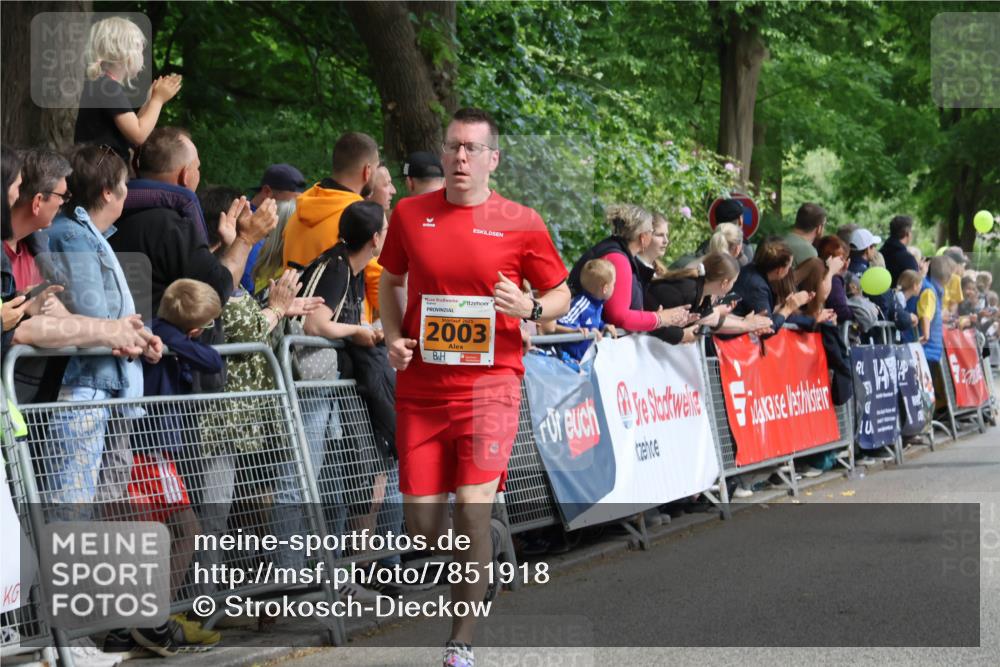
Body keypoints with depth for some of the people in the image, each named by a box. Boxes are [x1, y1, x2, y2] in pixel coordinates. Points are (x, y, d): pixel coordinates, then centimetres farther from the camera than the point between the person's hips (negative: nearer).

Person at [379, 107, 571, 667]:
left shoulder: (520, 223, -2)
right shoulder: (410, 214, 5)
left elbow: (561, 294, 7)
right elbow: (391, 280, 20)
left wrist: (530, 308, -15)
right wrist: (394, 337, 4)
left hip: (489, 381, -3)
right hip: (421, 386, 3)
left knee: (472, 508, -14)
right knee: (423, 526, 3)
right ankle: (491, 542, 39)